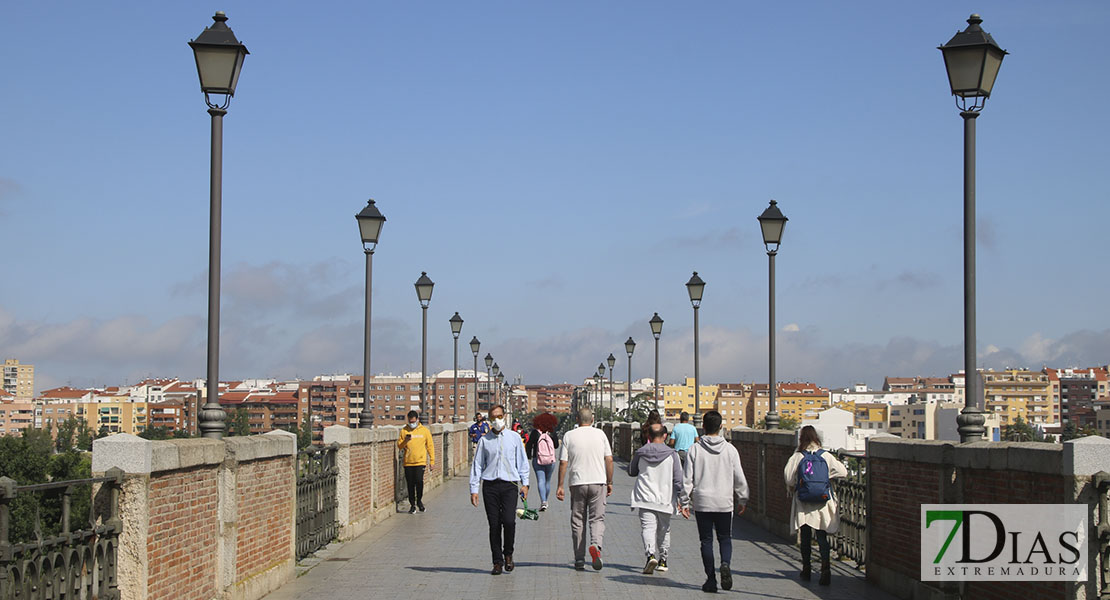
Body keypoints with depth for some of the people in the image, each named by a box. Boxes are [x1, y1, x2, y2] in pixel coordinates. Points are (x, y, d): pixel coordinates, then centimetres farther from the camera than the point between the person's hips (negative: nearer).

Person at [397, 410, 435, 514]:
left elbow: (430, 446, 9)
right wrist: (405, 441, -13)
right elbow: (399, 446, 8)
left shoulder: (424, 430, 5)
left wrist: (432, 460, 6)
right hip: (408, 462, 2)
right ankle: (412, 505, 15)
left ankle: (419, 500, 6)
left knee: (419, 480, -16)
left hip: (420, 461, -2)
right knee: (410, 484, 3)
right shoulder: (404, 430, 6)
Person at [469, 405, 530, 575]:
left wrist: (525, 483, 5)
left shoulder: (514, 438, 10)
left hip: (509, 484, -1)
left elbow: (522, 461, 14)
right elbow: (477, 464, 10)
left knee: (509, 521, -15)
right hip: (490, 485, 1)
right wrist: (474, 489, 5)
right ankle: (497, 561, 8)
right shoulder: (484, 440, 9)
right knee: (494, 524, -1)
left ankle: (508, 554, 8)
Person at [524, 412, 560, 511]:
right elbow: (556, 446, 7)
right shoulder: (552, 434, -6)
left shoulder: (535, 433, -8)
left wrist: (529, 456, 8)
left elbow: (528, 445, -4)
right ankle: (545, 501, 26)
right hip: (551, 461, 2)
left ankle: (543, 501, -22)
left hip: (537, 461, -2)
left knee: (540, 481, -5)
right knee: (547, 481, 16)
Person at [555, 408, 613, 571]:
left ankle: (579, 560, 10)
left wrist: (560, 486, 2)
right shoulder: (600, 434, 4)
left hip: (577, 483, 0)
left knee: (577, 521, 9)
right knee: (597, 518, 5)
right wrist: (609, 482, 11)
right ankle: (595, 545, -24)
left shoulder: (569, 436, 1)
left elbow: (563, 463, -2)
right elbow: (609, 460, 2)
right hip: (598, 482, 0)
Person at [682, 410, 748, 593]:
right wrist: (742, 500, 14)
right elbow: (739, 478, 2)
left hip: (702, 502, 0)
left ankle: (711, 579, 5)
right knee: (725, 538, 13)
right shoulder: (730, 449, -2)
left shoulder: (695, 449, -4)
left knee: (706, 540, 8)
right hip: (725, 502, 0)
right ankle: (725, 564, -15)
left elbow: (687, 478, -4)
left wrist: (685, 501, 4)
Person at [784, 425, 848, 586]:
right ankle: (825, 568, -16)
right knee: (822, 537, 2)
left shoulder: (797, 457, -7)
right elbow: (843, 471, 0)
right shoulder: (826, 456, -2)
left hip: (803, 503, 0)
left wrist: (791, 488, 6)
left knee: (806, 536, 12)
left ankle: (806, 570, 21)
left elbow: (788, 475, -14)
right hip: (822, 502, 1)